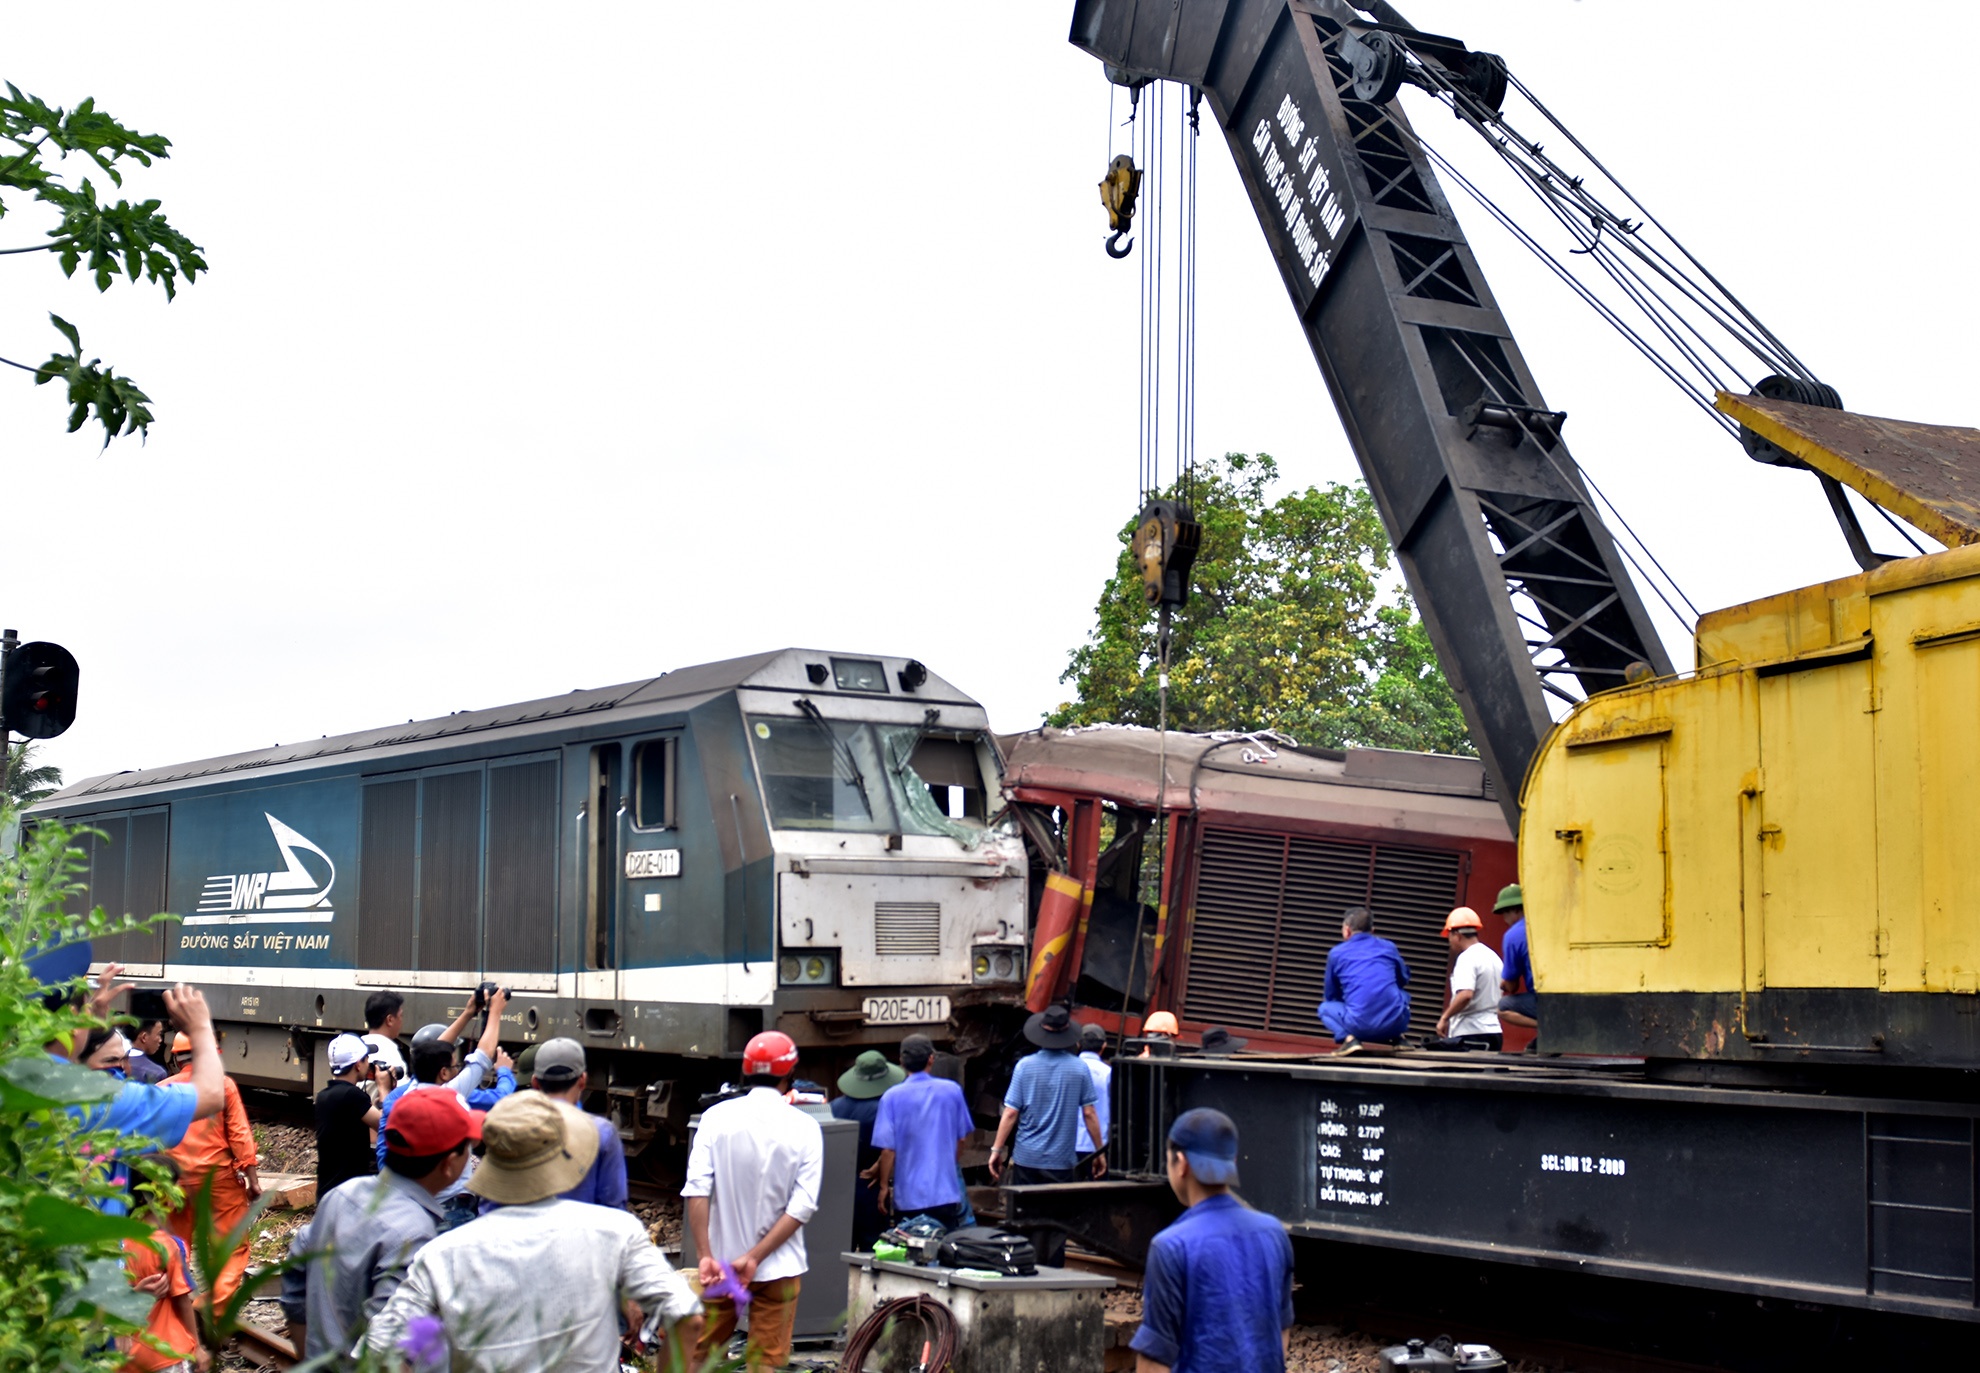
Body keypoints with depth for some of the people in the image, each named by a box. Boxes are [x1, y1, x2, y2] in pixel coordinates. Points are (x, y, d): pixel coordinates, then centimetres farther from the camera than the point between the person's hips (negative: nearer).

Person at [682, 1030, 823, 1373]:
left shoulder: (716, 1117, -5)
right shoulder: (804, 1128, -6)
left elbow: (696, 1190, -13)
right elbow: (802, 1206, -12)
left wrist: (705, 1255, -15)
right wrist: (755, 1257, -12)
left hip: (720, 1260, 1)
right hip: (779, 1267, -1)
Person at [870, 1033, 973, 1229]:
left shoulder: (892, 1098, -9)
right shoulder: (952, 1090, -2)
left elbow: (888, 1149, -10)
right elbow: (963, 1137, 8)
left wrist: (884, 1186, 2)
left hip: (908, 1198, -1)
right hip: (946, 1192, 1)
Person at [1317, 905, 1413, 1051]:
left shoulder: (1336, 953, 9)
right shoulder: (1389, 947, 14)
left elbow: (1330, 997, 22)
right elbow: (1404, 980, 32)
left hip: (1360, 1027, -3)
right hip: (1394, 1024, 3)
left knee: (1325, 1008, 26)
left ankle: (1349, 1038, -1)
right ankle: (1399, 1038, 17)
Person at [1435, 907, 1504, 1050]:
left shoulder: (1467, 958, -11)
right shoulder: (1494, 957, 17)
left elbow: (1465, 995, -25)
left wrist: (1444, 1017, -14)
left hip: (1470, 1036, -9)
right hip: (1493, 1032, 9)